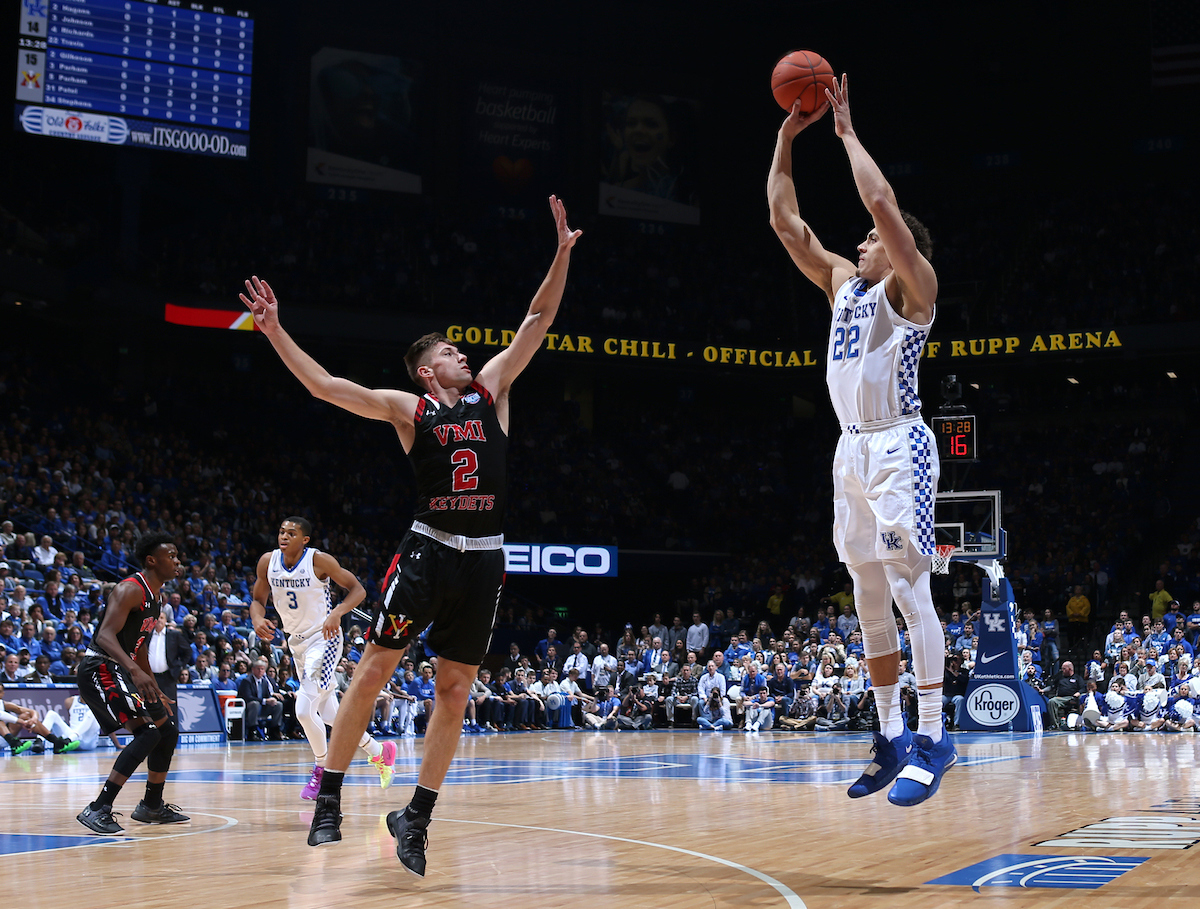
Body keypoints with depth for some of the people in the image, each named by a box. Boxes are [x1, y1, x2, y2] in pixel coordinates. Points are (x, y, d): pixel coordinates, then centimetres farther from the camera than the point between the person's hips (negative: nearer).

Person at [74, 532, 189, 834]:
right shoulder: (130, 590, -16)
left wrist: (155, 692, 24)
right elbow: (105, 636, -29)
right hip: (100, 669, -10)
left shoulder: (157, 596, 14)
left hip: (123, 671, 10)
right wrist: (135, 671, -42)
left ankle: (152, 806, 26)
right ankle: (97, 810, -20)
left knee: (168, 730, 13)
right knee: (147, 732, -21)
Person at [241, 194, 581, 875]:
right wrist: (274, 330, -11)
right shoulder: (408, 408, 4)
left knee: (455, 691, 5)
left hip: (484, 561, 3)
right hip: (428, 551, -3)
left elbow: (538, 322, 14)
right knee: (373, 671, -4)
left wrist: (563, 251, 9)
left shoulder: (492, 390, 14)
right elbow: (325, 386, -3)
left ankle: (417, 818, 13)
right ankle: (329, 802, 8)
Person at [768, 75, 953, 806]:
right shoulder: (844, 284, 17)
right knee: (870, 599, 8)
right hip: (853, 448, 8)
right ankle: (892, 738, 15)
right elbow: (786, 220, 16)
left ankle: (933, 738, -9)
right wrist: (787, 137, 11)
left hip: (899, 446, -8)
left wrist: (846, 129, -8)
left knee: (909, 589, -12)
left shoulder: (913, 287, -3)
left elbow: (883, 202, -17)